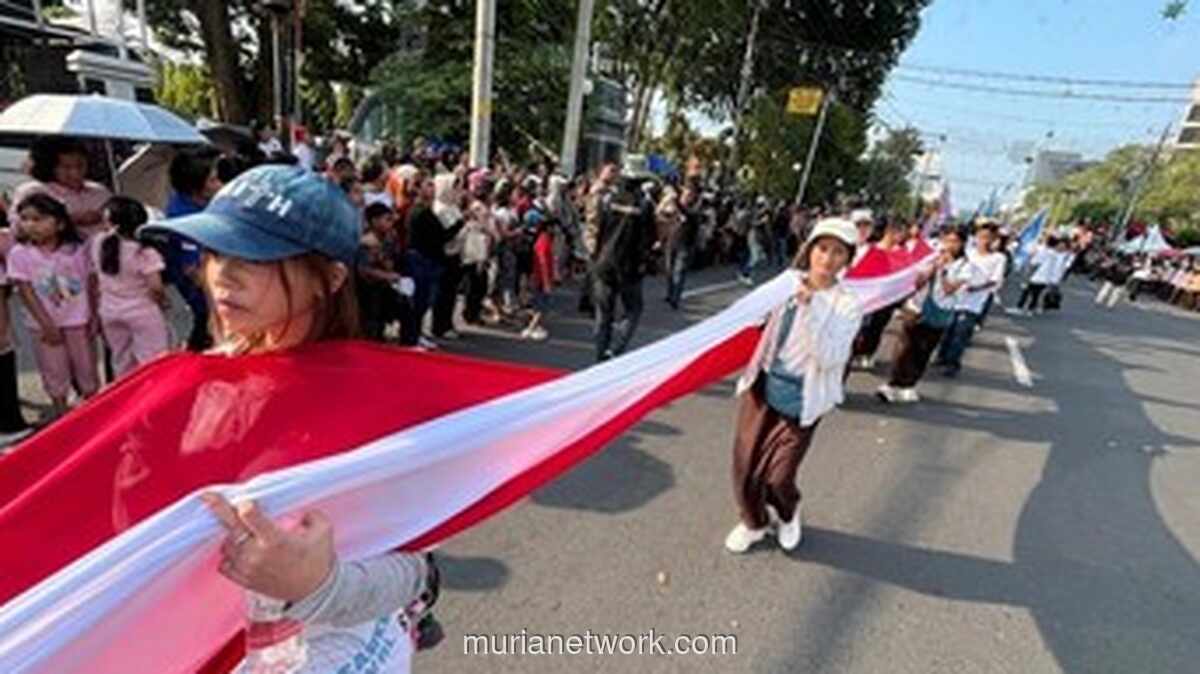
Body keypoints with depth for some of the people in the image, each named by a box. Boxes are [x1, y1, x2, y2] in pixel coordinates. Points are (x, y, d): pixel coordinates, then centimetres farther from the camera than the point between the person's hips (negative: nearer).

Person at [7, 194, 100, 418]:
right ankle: (61, 414, 24)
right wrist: (47, 324, -13)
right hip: (44, 324, 0)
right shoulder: (19, 254, -7)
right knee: (54, 371, 10)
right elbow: (26, 292, -8)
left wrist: (94, 317, -5)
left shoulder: (77, 249, -6)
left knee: (86, 367, 11)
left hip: (78, 321, 0)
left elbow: (90, 285, -2)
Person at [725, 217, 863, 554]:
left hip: (801, 398, -2)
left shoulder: (849, 303, -9)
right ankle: (753, 522, 36)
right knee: (745, 465, 7)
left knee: (777, 476, 2)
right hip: (763, 384, 3)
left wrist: (811, 307, -28)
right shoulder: (789, 283, -2)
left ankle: (788, 514, 38)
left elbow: (828, 357, -21)